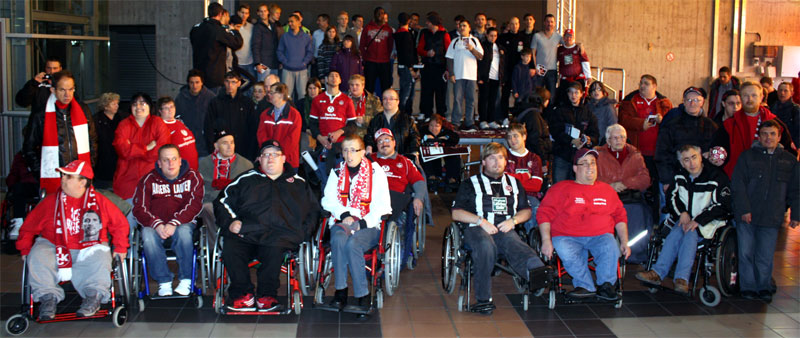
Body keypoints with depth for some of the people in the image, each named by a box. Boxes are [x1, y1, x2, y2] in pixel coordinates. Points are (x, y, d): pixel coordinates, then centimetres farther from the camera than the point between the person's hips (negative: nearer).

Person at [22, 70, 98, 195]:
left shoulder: (83, 110, 7)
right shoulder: (39, 115, -1)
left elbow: (92, 140, 16)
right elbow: (29, 148, 6)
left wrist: (89, 165, 8)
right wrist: (40, 172, 0)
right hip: (53, 178, -2)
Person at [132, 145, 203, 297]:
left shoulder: (192, 177, 2)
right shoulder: (148, 180, 6)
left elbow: (194, 205, -9)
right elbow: (139, 209, -2)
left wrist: (174, 224, -23)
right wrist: (157, 225, -21)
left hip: (183, 223, -1)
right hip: (155, 224, 1)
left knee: (183, 232, -36)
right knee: (148, 236, -33)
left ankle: (186, 281, -22)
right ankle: (164, 282, -22)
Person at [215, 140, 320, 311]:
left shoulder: (299, 183, 24)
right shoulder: (246, 180, 24)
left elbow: (314, 210, 23)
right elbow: (222, 202, 22)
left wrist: (303, 232, 5)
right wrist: (230, 222, 3)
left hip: (281, 235, -1)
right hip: (246, 234, 2)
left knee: (273, 250, -36)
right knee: (230, 250, -30)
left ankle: (266, 296, -18)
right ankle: (243, 294, -14)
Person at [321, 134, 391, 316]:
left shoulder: (375, 172, 4)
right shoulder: (337, 172, 14)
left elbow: (383, 205, -1)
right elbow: (328, 200, 8)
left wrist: (362, 223, -14)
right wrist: (344, 215, -11)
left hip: (368, 226, -2)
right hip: (341, 223, 2)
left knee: (352, 243, -34)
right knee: (339, 240, -34)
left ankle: (363, 298, -27)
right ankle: (340, 292, -29)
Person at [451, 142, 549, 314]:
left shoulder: (514, 183, 27)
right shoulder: (470, 184, 17)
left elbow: (526, 211, 24)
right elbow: (456, 213, 7)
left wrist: (513, 220, 2)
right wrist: (481, 221, -7)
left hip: (505, 230, 2)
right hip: (477, 229, -2)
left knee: (513, 243, -36)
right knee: (486, 245, -39)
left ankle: (535, 270, -69)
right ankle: (483, 299, -41)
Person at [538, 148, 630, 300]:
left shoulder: (607, 190, 22)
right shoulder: (560, 188, 11)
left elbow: (620, 217, 25)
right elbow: (544, 214, 3)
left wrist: (624, 242, 12)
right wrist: (546, 241, -11)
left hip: (600, 236, 2)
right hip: (567, 237, -2)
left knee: (610, 249, -31)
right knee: (567, 254, -35)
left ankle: (605, 285, -16)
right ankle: (587, 286, -24)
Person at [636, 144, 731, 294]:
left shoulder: (716, 177, -7)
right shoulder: (680, 176, 8)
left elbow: (722, 206, -12)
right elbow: (671, 197, 14)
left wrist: (698, 220, -21)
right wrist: (682, 212, -6)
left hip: (708, 222, -4)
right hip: (685, 219, 4)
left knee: (690, 234, -34)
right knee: (676, 233, -28)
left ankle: (681, 279, -42)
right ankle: (657, 273, -36)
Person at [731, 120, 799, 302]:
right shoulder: (747, 156, 4)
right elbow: (738, 185, -2)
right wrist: (744, 209, -10)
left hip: (772, 218, 1)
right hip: (746, 216, -1)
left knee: (765, 256, 2)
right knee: (746, 253, 0)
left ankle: (764, 287, 17)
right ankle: (748, 287, 11)